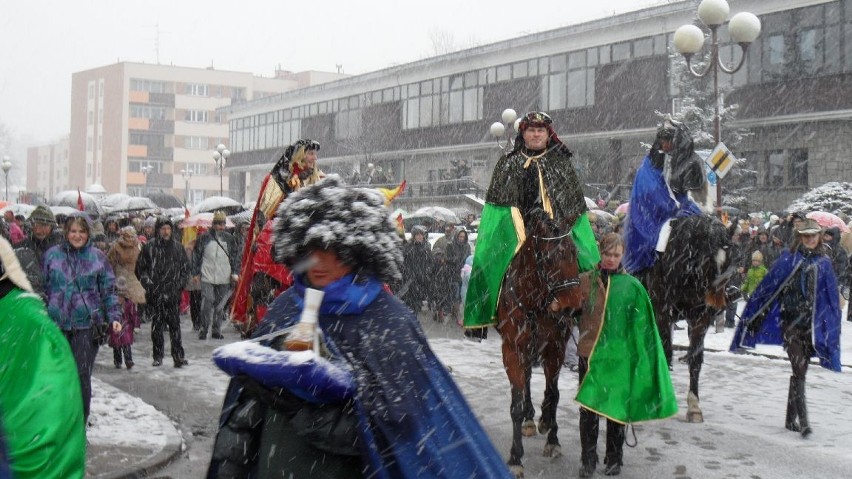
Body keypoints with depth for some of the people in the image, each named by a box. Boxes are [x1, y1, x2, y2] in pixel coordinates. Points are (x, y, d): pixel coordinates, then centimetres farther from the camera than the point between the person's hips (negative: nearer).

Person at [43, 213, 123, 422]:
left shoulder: (98, 257, 4)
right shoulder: (52, 255, 6)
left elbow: (109, 290, 7)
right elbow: (43, 288, 12)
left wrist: (114, 317, -3)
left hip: (87, 325, -1)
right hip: (57, 324, 1)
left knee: (82, 376, -2)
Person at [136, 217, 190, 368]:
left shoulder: (178, 247, 8)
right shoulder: (149, 247, 3)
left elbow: (185, 268, 16)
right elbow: (140, 268, 9)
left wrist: (179, 284, 4)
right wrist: (147, 283, -3)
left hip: (173, 294, 0)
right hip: (154, 294, 0)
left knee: (175, 325, -4)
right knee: (156, 326, 5)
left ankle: (178, 356, -3)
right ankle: (158, 356, 14)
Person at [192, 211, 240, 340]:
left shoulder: (229, 238, 8)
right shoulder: (204, 237, 1)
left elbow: (235, 256, 13)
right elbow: (196, 255, 7)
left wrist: (235, 272, 4)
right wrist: (196, 273, 5)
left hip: (224, 277, 2)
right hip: (207, 277, -2)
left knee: (220, 305, 6)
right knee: (207, 303, -8)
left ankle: (216, 330, 15)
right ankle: (203, 329, 4)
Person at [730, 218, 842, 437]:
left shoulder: (824, 263, 7)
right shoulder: (788, 259, -1)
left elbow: (832, 297, 14)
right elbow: (768, 287, 0)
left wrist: (834, 327, 12)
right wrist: (753, 317, -2)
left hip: (813, 324, 3)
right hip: (791, 322, -3)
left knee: (801, 371, 10)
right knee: (799, 370, -11)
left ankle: (791, 418, 21)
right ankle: (803, 420, -12)